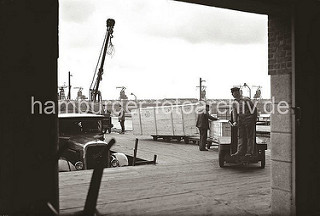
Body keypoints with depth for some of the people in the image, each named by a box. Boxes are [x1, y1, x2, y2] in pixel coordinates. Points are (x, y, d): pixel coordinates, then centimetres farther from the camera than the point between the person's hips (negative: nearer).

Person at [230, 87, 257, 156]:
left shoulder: (246, 99, -5)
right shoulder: (234, 103, 10)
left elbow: (254, 108, -3)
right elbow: (234, 112, 4)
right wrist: (235, 121, -6)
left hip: (248, 119, -5)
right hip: (240, 120, 5)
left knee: (250, 136, 0)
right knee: (241, 136, 4)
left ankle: (250, 151, 4)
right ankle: (240, 151, 7)